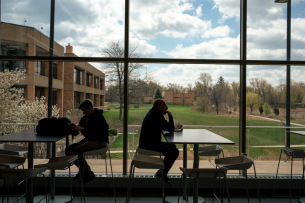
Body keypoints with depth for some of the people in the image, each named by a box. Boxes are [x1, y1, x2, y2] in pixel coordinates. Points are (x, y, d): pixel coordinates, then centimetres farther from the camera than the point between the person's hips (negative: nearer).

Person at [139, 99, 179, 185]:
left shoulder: (152, 113, 13)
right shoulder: (158, 116, -20)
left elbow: (163, 127, 22)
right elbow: (171, 130, -16)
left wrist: (172, 126, 5)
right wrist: (170, 116, -3)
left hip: (147, 142, 11)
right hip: (150, 145, -11)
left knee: (172, 146, 20)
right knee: (175, 151, -9)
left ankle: (162, 172, 23)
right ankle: (162, 174, 4)